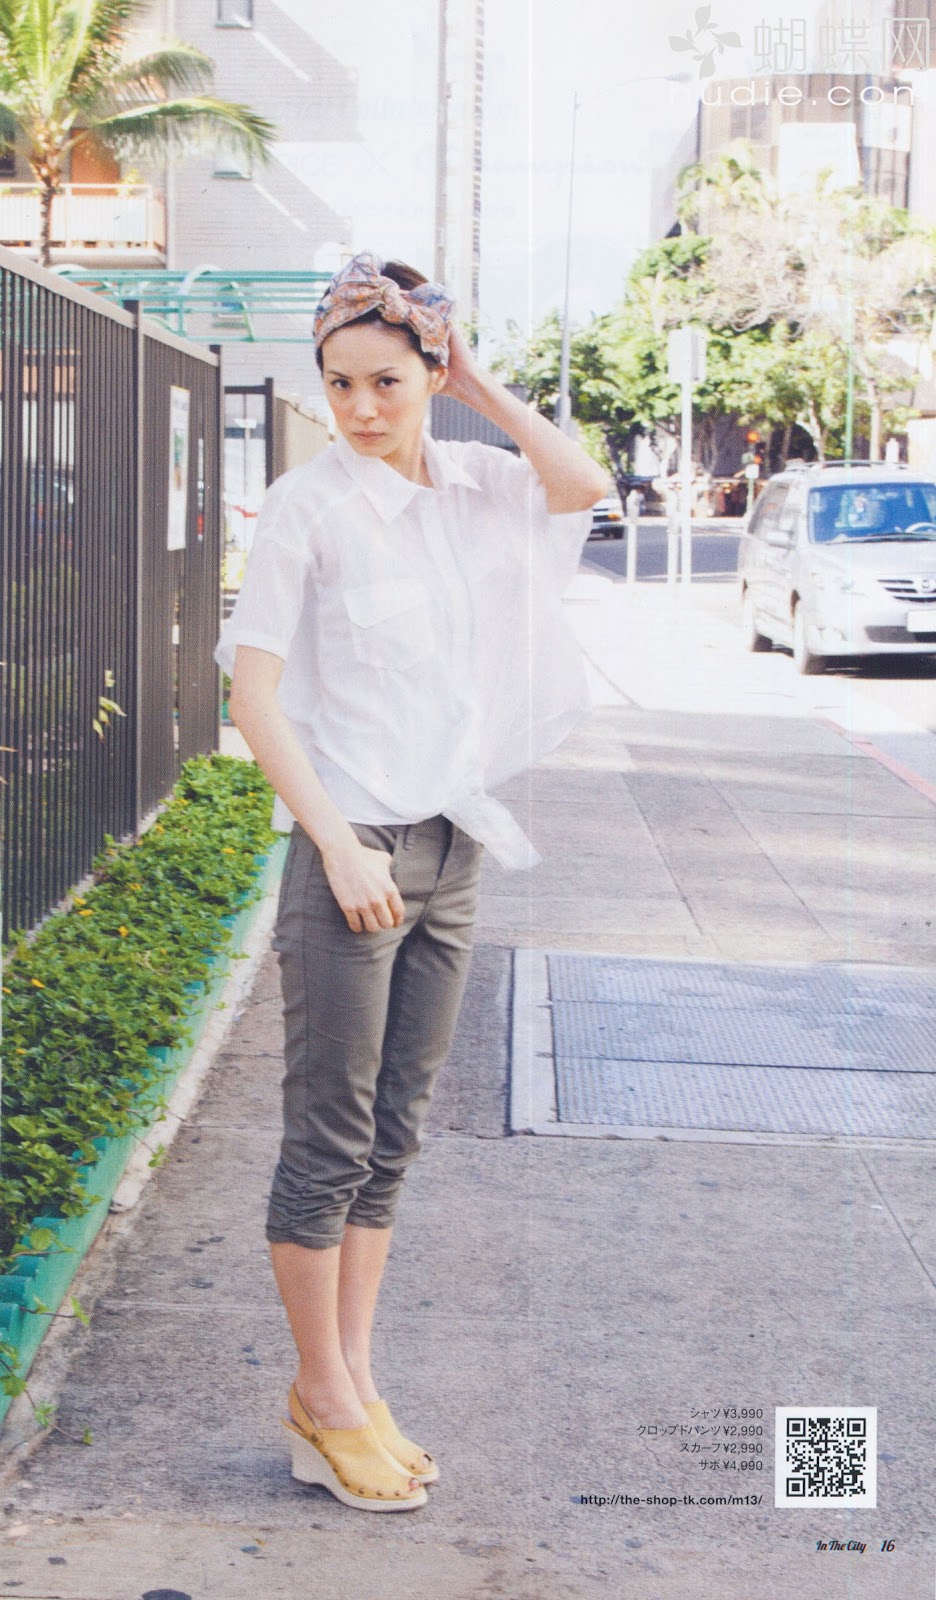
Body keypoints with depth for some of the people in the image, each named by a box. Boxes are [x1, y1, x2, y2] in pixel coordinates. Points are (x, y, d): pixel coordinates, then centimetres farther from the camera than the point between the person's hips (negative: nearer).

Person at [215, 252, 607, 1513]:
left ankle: (352, 1382, 23)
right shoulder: (310, 503, -9)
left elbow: (580, 486, -11)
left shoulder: (470, 487, 7)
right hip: (350, 849, -6)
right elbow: (253, 694, -13)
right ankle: (323, 1396, 16)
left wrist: (479, 387, -5)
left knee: (395, 1132, 12)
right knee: (331, 1137, 2)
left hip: (452, 849, 6)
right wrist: (341, 846, -18)